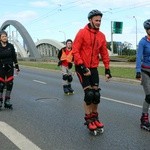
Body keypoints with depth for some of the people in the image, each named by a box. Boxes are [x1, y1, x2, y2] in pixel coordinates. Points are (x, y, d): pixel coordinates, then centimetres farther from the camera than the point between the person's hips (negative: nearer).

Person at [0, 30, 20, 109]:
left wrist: (17, 67, 6)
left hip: (10, 67, 2)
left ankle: (7, 101, 13)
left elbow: (14, 57, 7)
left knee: (10, 84, 0)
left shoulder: (10, 46, 2)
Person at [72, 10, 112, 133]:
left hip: (94, 68, 5)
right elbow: (75, 51, -14)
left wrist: (107, 69, 6)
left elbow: (104, 53, 10)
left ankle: (95, 117, 21)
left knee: (96, 94, 4)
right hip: (82, 67, -5)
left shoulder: (101, 36, 4)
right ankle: (88, 119, 6)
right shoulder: (82, 33, -11)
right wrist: (82, 66, -20)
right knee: (89, 93, -10)